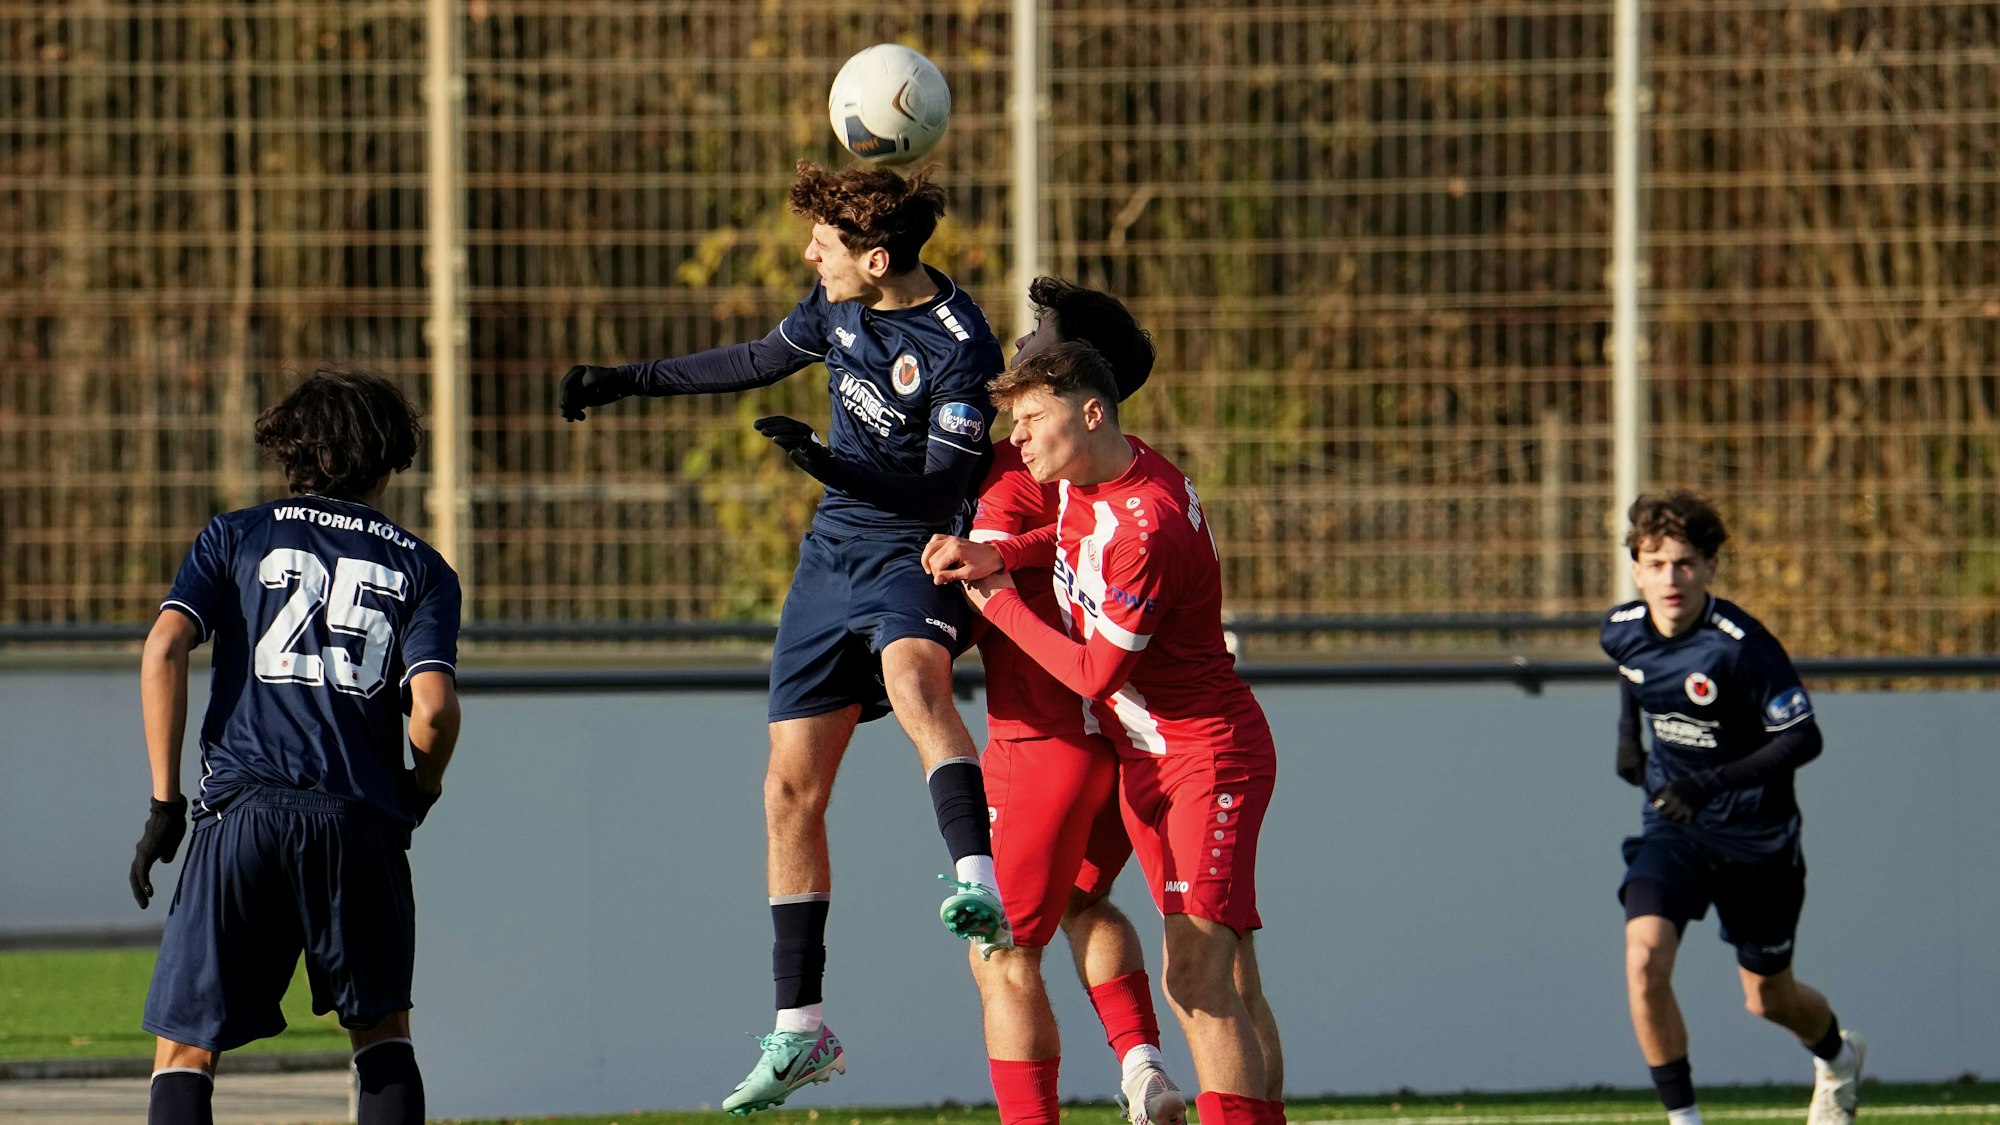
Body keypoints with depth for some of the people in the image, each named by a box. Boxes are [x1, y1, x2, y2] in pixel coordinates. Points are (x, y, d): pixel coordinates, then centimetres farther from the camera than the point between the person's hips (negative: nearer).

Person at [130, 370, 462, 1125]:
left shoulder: (236, 537, 14)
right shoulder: (419, 567, 12)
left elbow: (164, 649, -1)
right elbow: (432, 707, -2)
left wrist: (164, 802, 2)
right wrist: (423, 787, 19)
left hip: (242, 809, -1)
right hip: (361, 822, 1)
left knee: (185, 1047, 2)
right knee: (382, 1030, 19)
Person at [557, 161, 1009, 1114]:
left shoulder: (960, 347, -19)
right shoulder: (840, 302, 3)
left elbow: (944, 486, -22)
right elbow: (764, 359, 22)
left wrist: (832, 466, -34)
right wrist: (627, 382, 25)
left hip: (915, 553, -7)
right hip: (832, 556, 7)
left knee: (913, 679, -41)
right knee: (791, 789, 5)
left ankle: (978, 887, -56)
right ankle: (799, 1032, 13)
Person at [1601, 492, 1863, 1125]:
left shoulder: (1741, 645, -25)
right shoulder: (1623, 630, -7)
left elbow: (1802, 738, -22)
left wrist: (1714, 782, -31)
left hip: (1756, 835, -3)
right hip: (1670, 826, 3)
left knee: (1767, 998, 14)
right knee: (1644, 959, -23)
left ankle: (1838, 1056, 49)